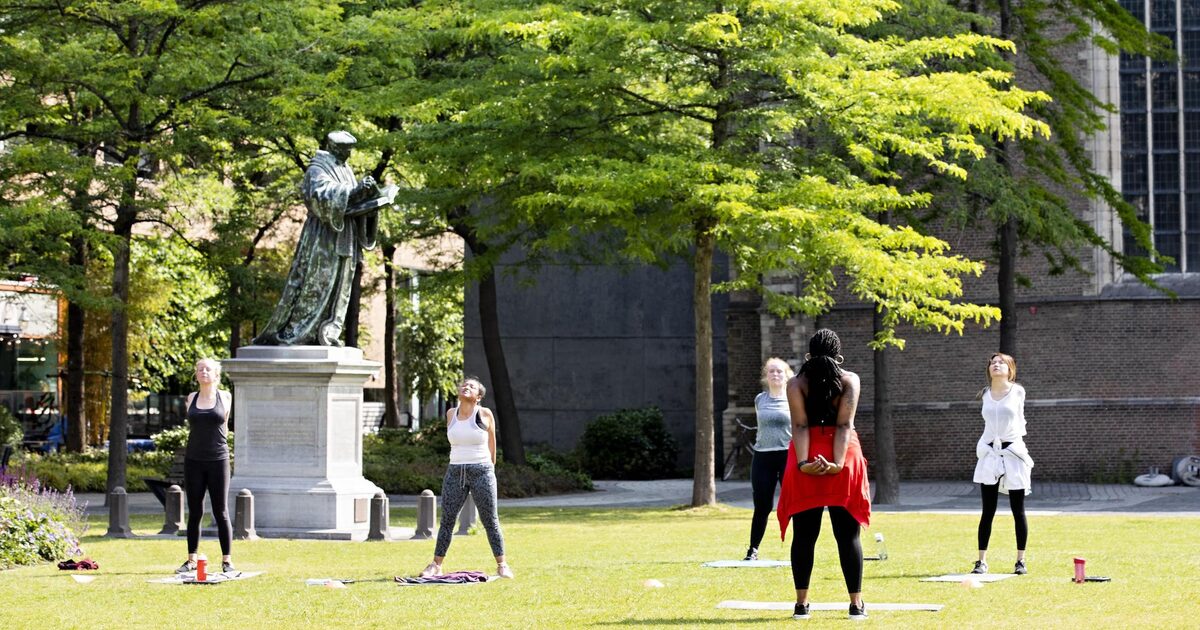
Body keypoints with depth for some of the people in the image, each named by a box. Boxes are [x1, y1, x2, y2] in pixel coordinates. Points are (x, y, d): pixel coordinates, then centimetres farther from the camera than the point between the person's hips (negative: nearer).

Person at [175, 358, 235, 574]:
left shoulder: (225, 397, 3)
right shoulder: (191, 399, 8)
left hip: (218, 461, -2)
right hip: (194, 461, 2)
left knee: (221, 512, -1)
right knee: (194, 512, 5)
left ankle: (227, 560, 3)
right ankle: (191, 560, 10)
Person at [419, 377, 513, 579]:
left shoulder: (485, 414, -2)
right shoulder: (451, 414, 8)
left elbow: (492, 444, 8)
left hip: (482, 472, -3)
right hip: (455, 472, 3)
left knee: (490, 520, 0)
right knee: (447, 520, 4)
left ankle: (502, 564, 6)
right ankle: (436, 565, 9)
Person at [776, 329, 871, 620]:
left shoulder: (796, 384, 3)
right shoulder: (849, 380, 1)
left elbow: (800, 426, -8)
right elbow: (844, 425, -9)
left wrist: (804, 463, -16)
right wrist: (838, 464, -16)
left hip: (807, 464, 1)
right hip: (843, 458, -1)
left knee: (804, 534, 5)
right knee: (847, 535, 3)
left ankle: (802, 604, 2)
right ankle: (856, 604, 2)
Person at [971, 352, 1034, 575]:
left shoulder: (1018, 392, 1)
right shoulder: (985, 394, 8)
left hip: (1013, 453, -2)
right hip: (990, 454, 2)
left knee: (1018, 511, 2)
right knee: (988, 511, 0)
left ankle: (1020, 561, 10)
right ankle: (981, 561, 3)